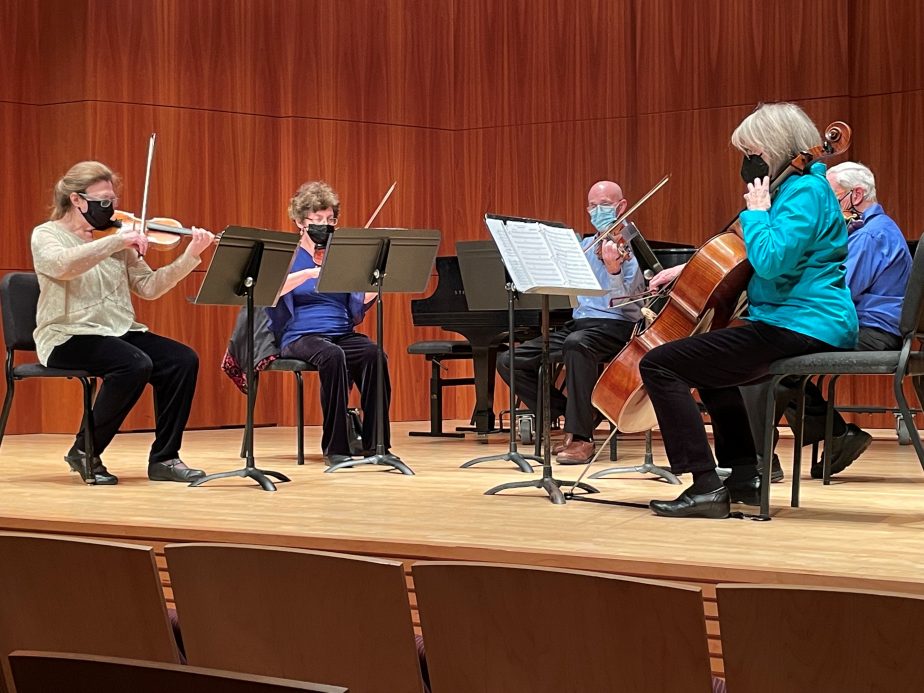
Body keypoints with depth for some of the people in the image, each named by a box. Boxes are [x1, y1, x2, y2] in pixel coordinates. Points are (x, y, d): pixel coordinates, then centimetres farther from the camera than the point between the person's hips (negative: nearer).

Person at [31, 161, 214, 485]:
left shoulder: (116, 241, 13)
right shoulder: (46, 235, -3)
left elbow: (148, 287, 7)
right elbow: (63, 265, -27)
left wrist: (190, 255, -5)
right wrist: (118, 240, -28)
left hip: (120, 332, 6)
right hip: (69, 337, -6)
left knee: (183, 360, -17)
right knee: (135, 364, -32)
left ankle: (164, 458, -7)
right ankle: (84, 451, -14)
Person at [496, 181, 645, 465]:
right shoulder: (583, 246, 17)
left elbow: (623, 304, -16)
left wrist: (613, 270, -34)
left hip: (615, 327, -7)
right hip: (577, 323, 7)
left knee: (577, 343, -41)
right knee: (509, 361, -6)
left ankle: (581, 438, -31)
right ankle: (575, 422, 1)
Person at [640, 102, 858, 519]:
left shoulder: (806, 191, -13)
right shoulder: (800, 188, 19)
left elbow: (770, 260, -28)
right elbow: (747, 258, 28)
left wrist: (756, 211, -13)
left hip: (799, 326, -11)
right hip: (812, 326, 11)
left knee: (659, 364, -14)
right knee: (711, 368, 36)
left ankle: (706, 485, -20)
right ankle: (745, 477, 29)